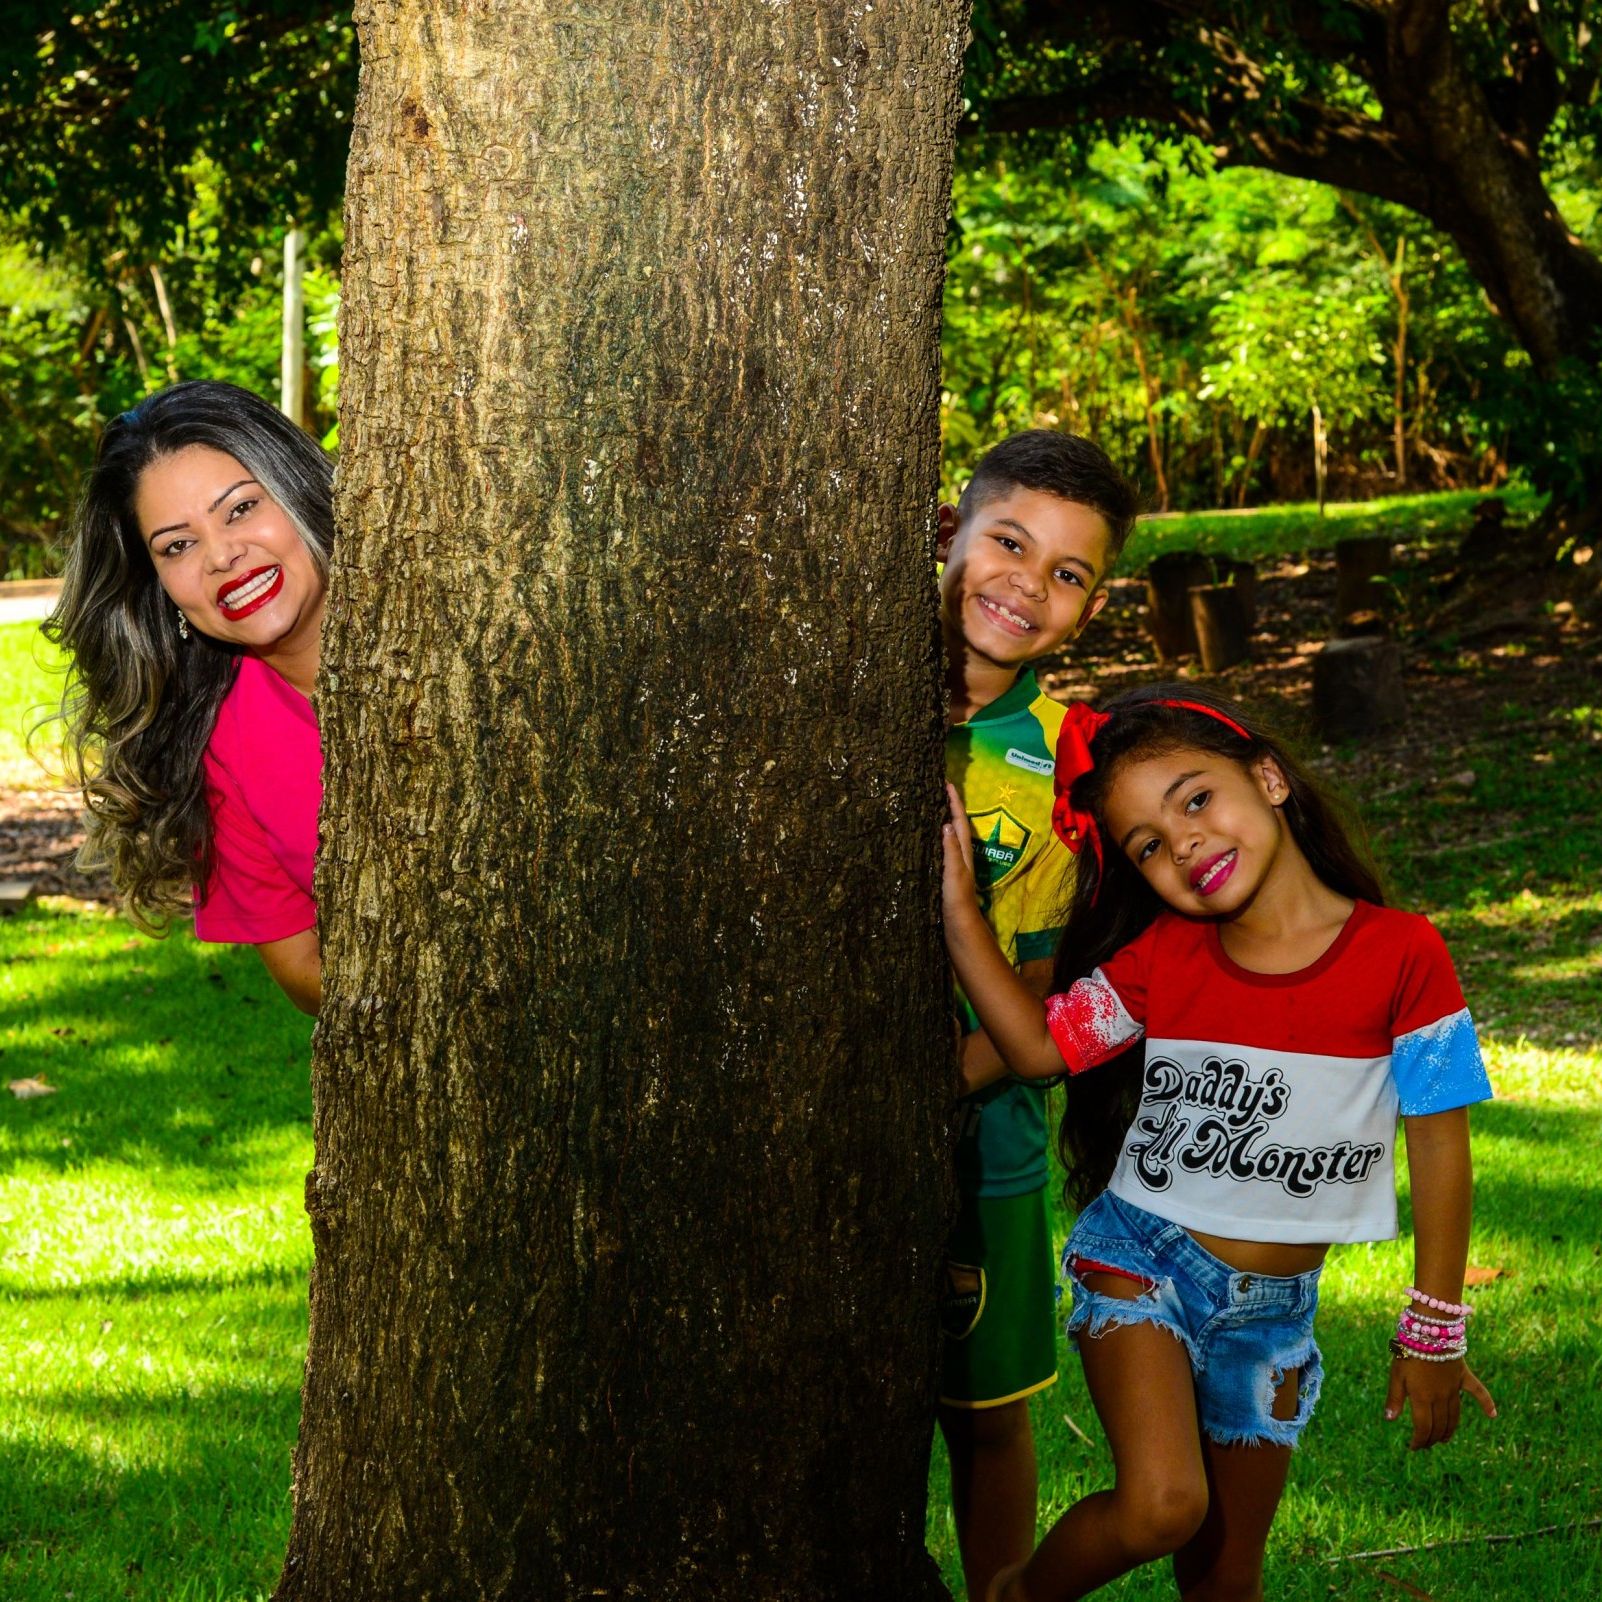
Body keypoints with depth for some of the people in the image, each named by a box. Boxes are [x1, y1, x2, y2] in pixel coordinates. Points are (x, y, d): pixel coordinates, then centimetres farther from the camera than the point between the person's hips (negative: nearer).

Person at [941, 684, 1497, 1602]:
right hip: (1145, 1257, -1)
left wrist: (1434, 1331, -3)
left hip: (1275, 1307, 1)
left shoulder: (1402, 955, -12)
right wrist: (958, 902, -12)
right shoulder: (1161, 958, -4)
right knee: (1160, 1509, -22)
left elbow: (1440, 1145, -7)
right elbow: (1041, 1046, -5)